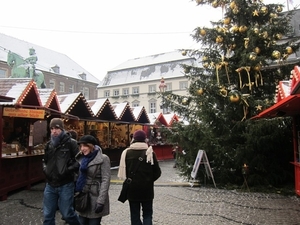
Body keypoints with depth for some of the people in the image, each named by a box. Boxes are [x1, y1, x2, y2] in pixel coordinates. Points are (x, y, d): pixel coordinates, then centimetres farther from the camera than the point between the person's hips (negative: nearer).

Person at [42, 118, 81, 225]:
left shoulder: (71, 143, -9)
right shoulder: (49, 144, 10)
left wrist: (68, 170, -18)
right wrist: (45, 170, 10)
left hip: (65, 185, -5)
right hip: (50, 185, 6)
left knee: (67, 214, 5)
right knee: (48, 215, 13)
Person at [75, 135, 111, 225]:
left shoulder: (103, 159, -9)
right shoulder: (81, 158, 10)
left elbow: (105, 180, -14)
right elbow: (79, 177, 16)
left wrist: (101, 201, -19)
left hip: (95, 198, -5)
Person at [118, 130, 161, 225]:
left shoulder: (127, 153, -6)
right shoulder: (150, 152, -9)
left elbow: (123, 171, -5)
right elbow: (157, 172, -7)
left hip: (132, 188, 1)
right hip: (147, 188, -1)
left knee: (135, 214, 15)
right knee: (147, 214, 13)